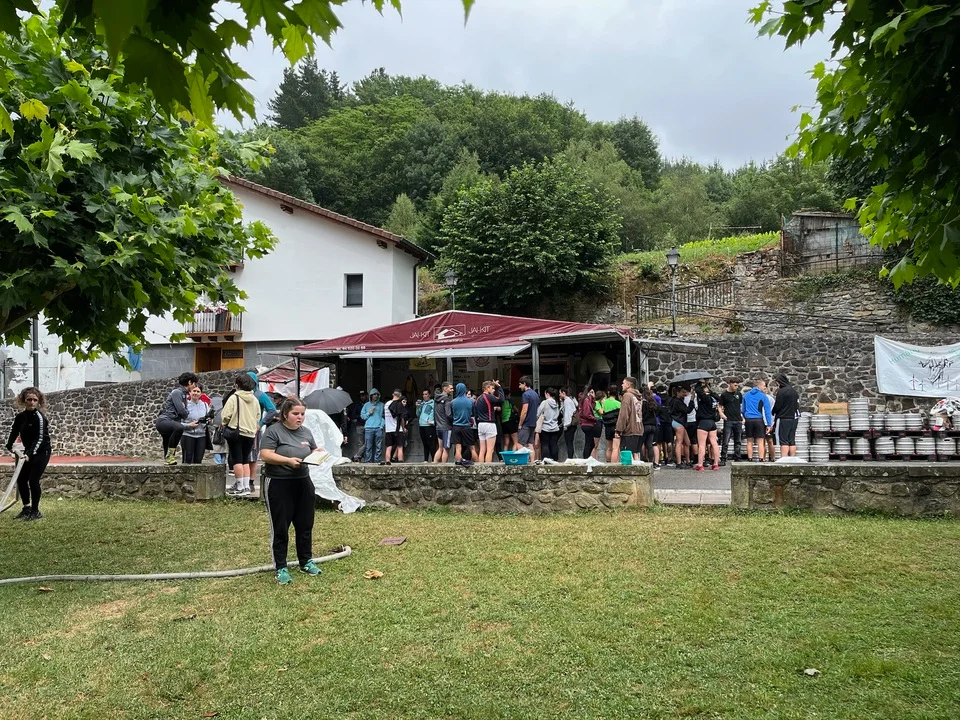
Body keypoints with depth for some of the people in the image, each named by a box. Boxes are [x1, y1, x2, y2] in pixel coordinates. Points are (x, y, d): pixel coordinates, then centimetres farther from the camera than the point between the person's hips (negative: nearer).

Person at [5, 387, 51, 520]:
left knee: (33, 480, -10)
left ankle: (35, 511, 2)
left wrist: (29, 454, -33)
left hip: (41, 452, -7)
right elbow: (14, 431, 13)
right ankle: (26, 509, 20)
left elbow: (40, 438, -24)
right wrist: (9, 445, 2)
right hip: (28, 452, 7)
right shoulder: (20, 416, -1)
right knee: (21, 479, 6)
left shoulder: (39, 417, -20)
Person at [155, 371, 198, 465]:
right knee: (179, 428, -38)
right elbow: (181, 411, -15)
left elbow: (183, 411, 22)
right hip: (163, 421, -11)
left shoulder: (184, 394, 21)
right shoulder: (177, 392, -8)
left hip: (170, 423, 11)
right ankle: (170, 454, -27)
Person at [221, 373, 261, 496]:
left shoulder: (234, 398, -11)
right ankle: (246, 486, 10)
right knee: (245, 460, 13)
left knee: (237, 460, 0)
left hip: (236, 432, -5)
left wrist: (224, 423, 6)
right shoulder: (255, 400, 8)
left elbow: (225, 415, -13)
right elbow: (258, 417, 12)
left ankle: (240, 487, -1)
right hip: (250, 433, 5)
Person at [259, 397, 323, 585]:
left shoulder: (306, 432, 11)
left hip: (303, 484, 6)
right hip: (279, 485, -6)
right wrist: (288, 460, -26)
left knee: (305, 525, 13)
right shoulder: (273, 431, -9)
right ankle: (281, 568, 11)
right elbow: (265, 455, -16)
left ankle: (306, 561, 27)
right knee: (280, 528, 2)